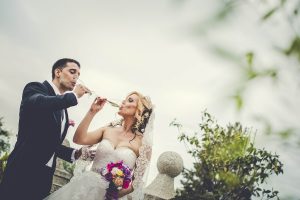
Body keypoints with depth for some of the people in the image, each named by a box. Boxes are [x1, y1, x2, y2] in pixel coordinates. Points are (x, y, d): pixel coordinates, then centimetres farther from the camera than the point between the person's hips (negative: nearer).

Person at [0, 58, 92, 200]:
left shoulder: (64, 111, 20)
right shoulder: (36, 88, -2)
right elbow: (36, 103, -27)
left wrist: (75, 153, 7)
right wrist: (73, 95, -16)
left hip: (44, 176, 7)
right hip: (23, 170, -7)